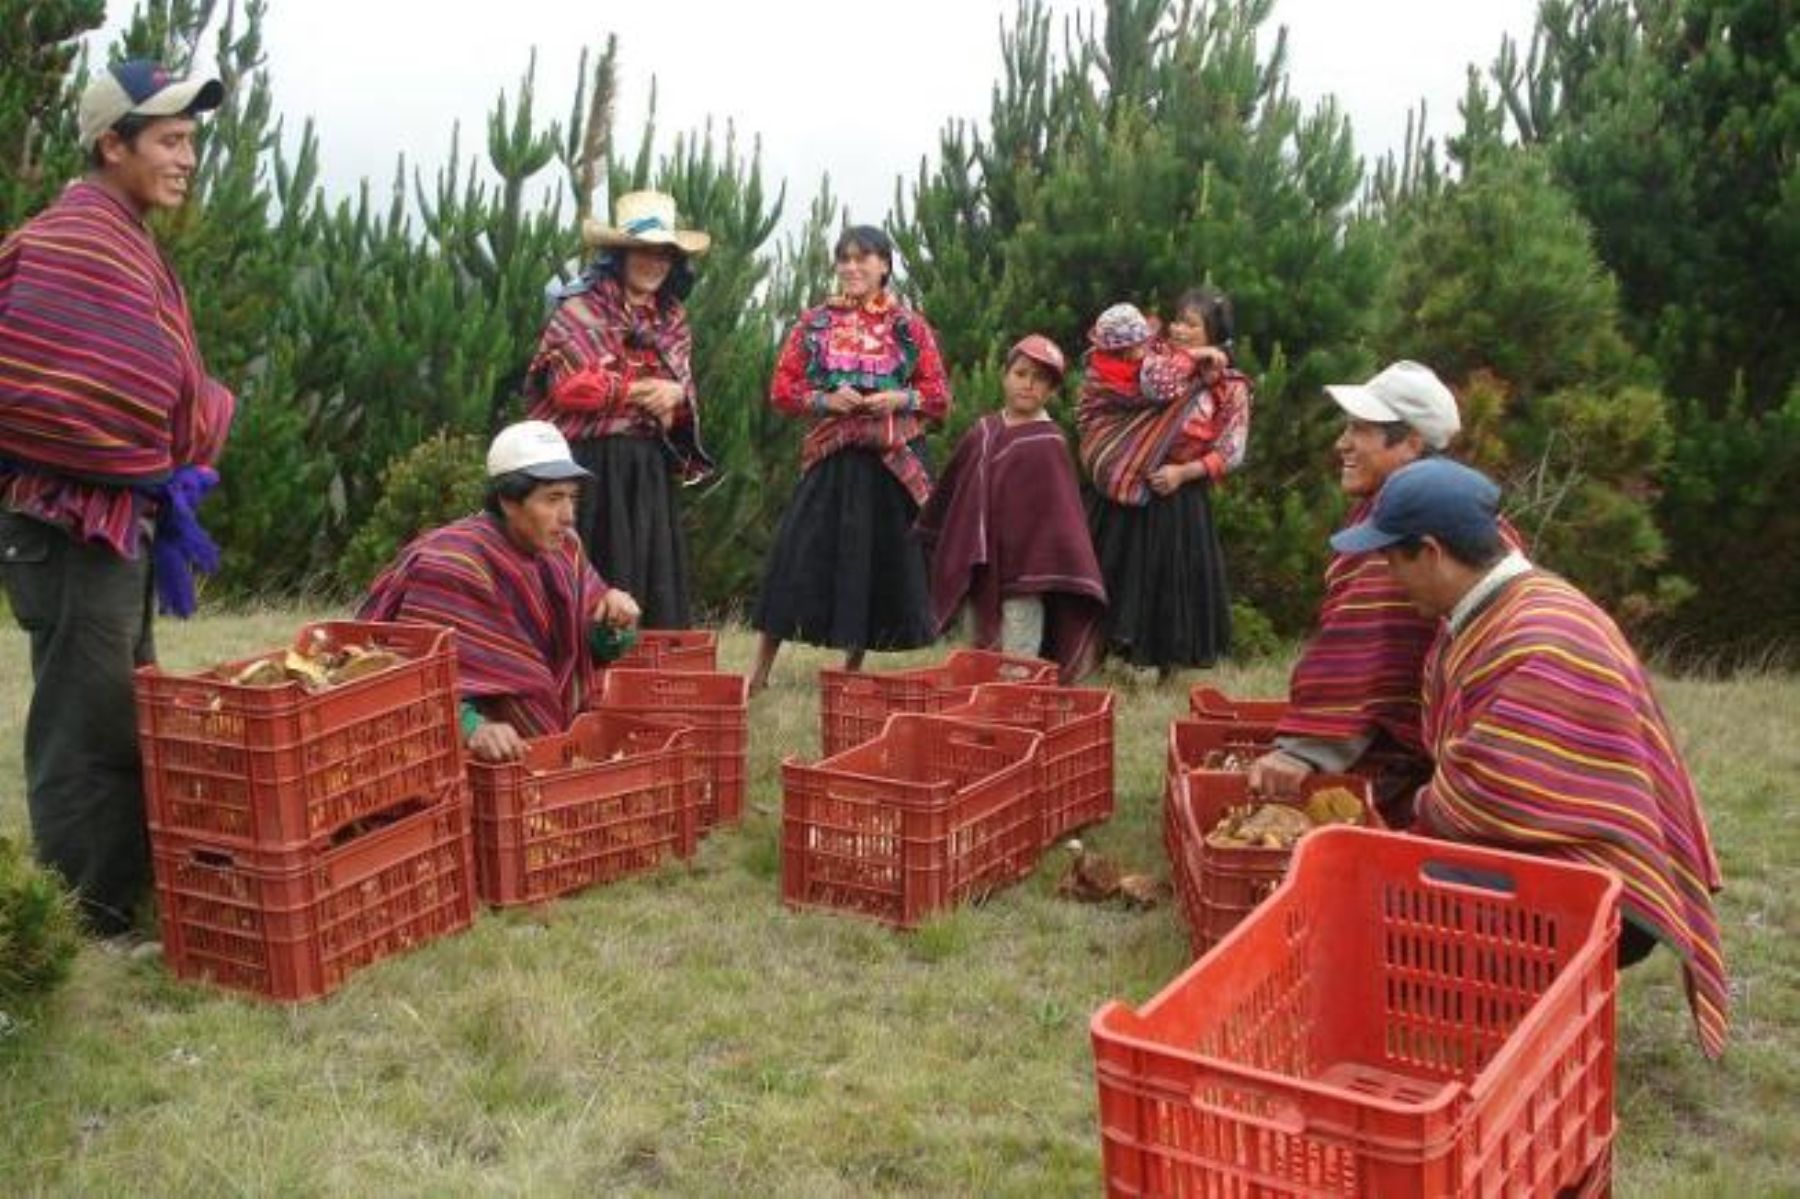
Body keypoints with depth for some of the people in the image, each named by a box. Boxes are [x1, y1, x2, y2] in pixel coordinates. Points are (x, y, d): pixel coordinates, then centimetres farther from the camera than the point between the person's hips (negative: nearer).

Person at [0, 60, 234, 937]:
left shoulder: (117, 240, 16)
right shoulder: (79, 238, -15)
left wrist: (162, 473, 8)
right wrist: (144, 473, -14)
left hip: (116, 515, 11)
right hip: (74, 519, -11)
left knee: (127, 718, 17)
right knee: (89, 724, -4)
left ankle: (124, 902, 29)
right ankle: (87, 923, 6)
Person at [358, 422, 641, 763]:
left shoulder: (562, 547, 2)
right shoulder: (456, 564, -18)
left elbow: (591, 647, 12)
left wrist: (614, 610, -9)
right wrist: (473, 728, -42)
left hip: (550, 735, 6)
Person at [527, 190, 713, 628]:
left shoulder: (672, 319, 14)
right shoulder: (579, 308, -4)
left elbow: (684, 394, 12)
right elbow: (575, 387, -15)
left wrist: (675, 397, -12)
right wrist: (648, 389, -7)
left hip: (649, 468, 6)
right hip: (589, 464, -6)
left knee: (653, 580, 6)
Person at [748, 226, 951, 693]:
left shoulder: (910, 326, 6)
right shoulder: (814, 322, 7)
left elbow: (939, 396, 7)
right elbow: (782, 389, 5)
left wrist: (900, 400, -12)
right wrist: (824, 399, -12)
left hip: (892, 462, 1)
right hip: (830, 457, -1)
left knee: (881, 561, 5)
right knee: (802, 557, -4)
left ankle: (853, 666, 20)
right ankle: (760, 670, 3)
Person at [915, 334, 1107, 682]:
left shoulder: (1047, 444, -9)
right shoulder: (983, 432, 8)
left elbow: (1058, 516, -12)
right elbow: (951, 495, 17)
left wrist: (1046, 574, -18)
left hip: (1021, 577, -6)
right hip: (978, 574, 6)